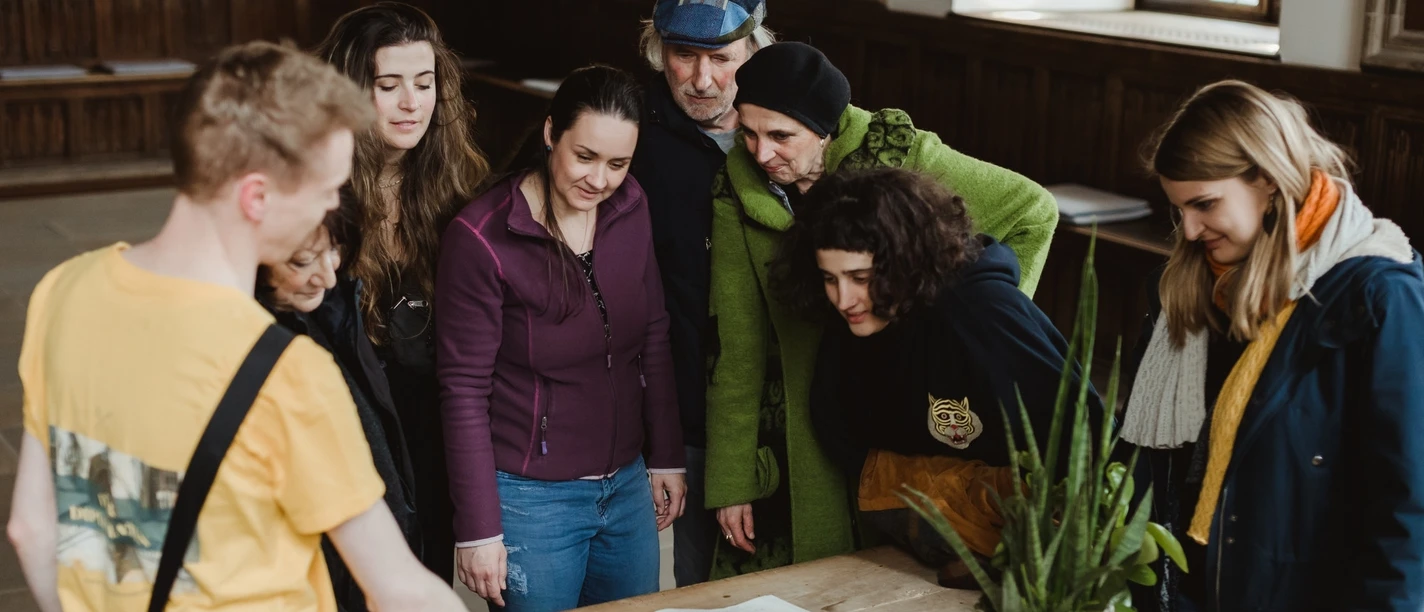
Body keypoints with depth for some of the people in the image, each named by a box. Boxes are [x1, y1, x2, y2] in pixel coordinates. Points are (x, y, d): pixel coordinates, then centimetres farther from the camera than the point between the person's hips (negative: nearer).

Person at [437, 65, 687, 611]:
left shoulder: (630, 208, -2)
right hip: (531, 498, -5)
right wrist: (478, 529, -13)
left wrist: (665, 458, 10)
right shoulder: (480, 237, -17)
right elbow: (465, 391, -15)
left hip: (627, 485, 5)